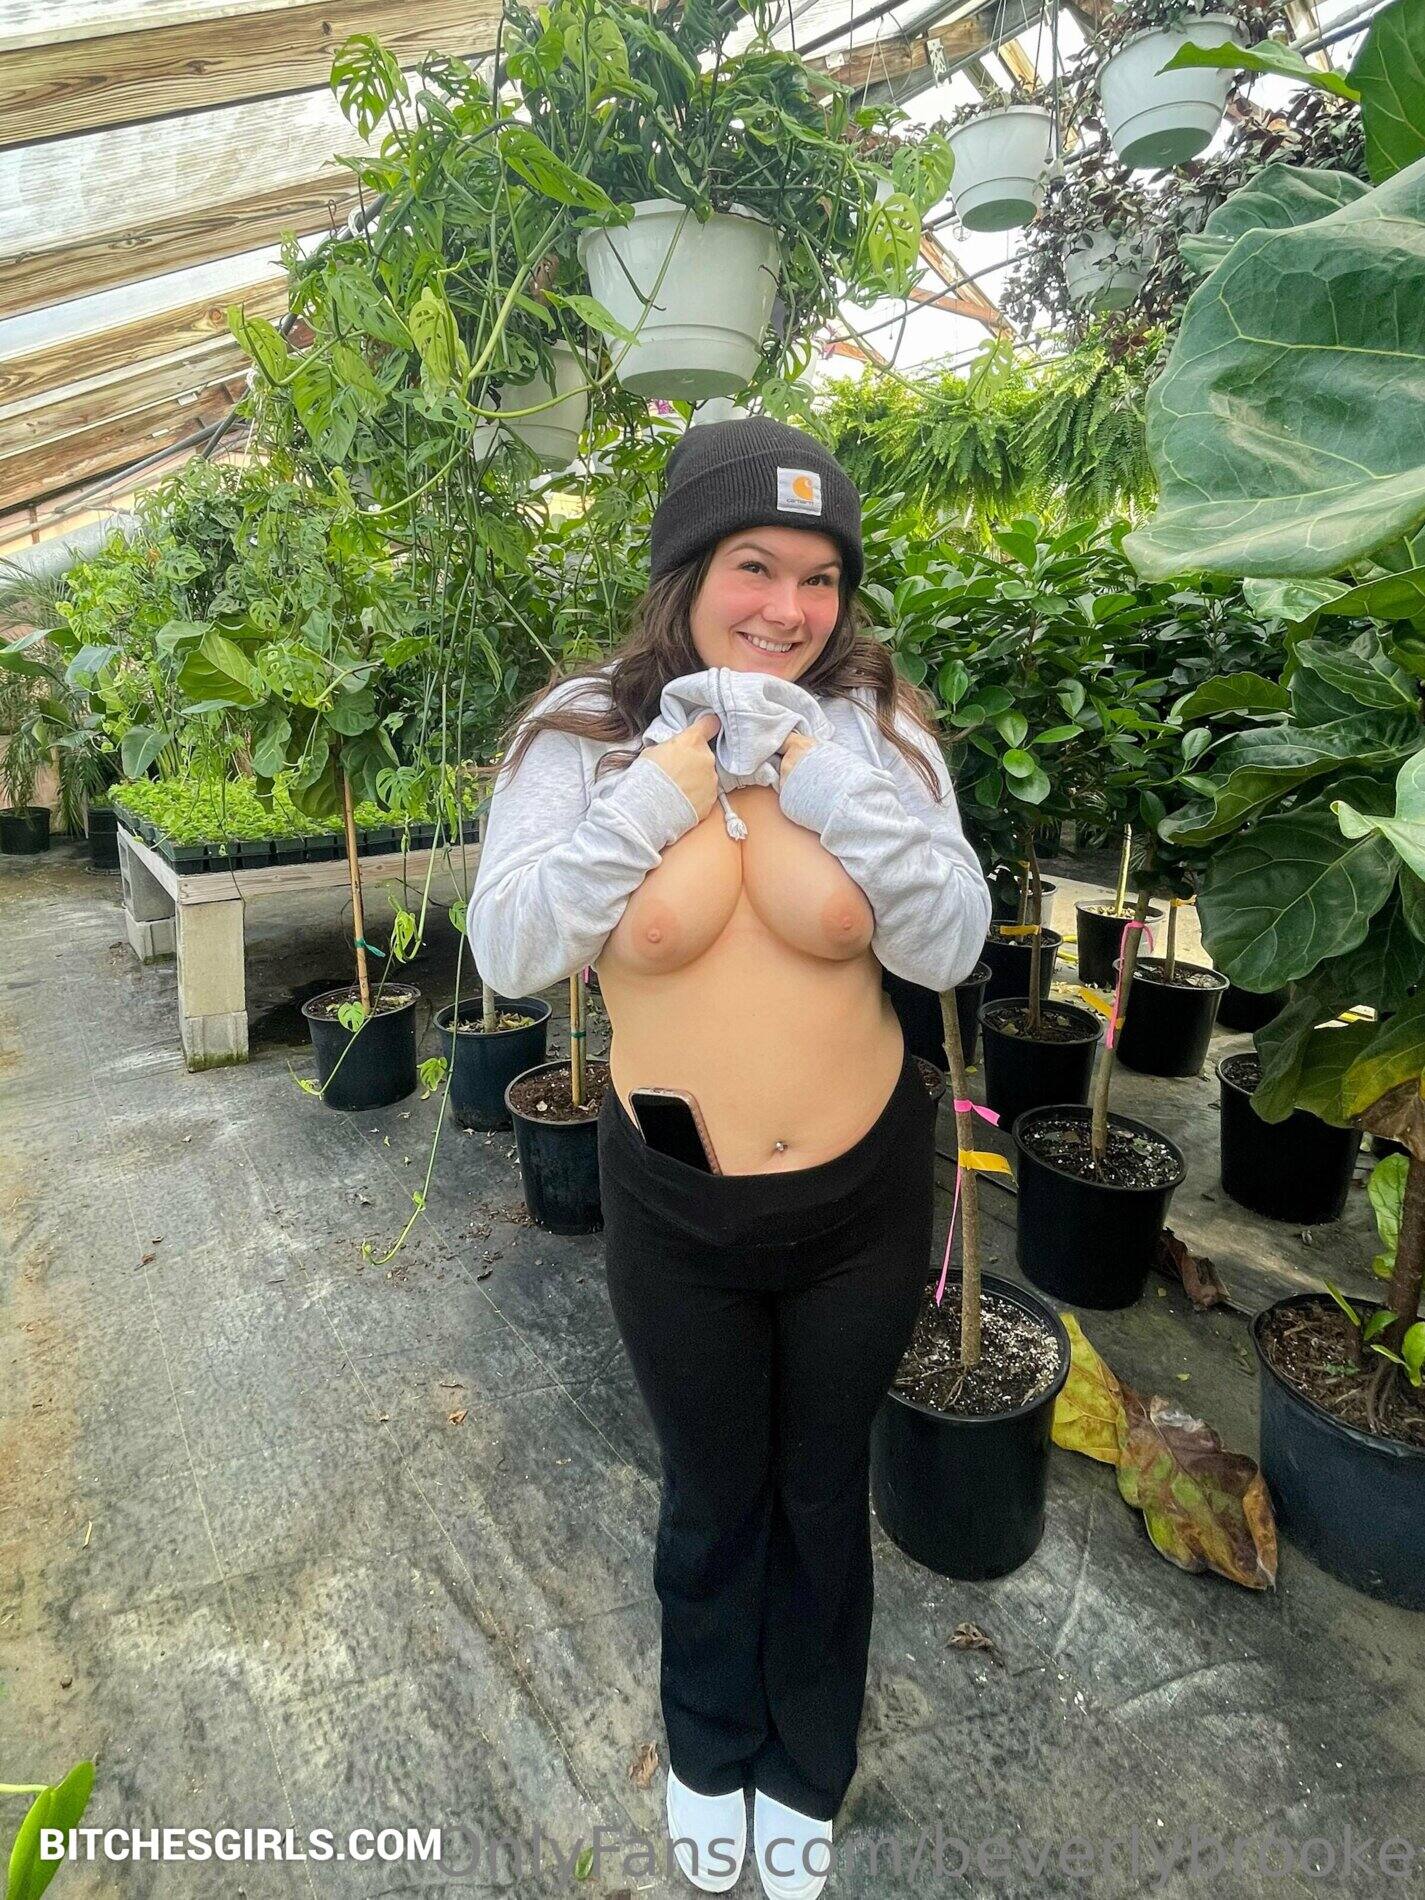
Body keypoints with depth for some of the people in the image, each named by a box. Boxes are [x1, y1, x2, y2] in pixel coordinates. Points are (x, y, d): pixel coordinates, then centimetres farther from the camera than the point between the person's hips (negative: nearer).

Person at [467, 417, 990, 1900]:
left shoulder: (873, 722, -7)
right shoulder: (586, 729, -9)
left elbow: (949, 944, -16)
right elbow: (512, 951, -20)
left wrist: (803, 762, -22)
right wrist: (682, 765, -23)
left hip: (860, 1190, 1)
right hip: (672, 1206, 0)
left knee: (822, 1494, 23)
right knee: (711, 1499, 23)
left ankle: (807, 1772, 55)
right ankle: (709, 1753, 57)